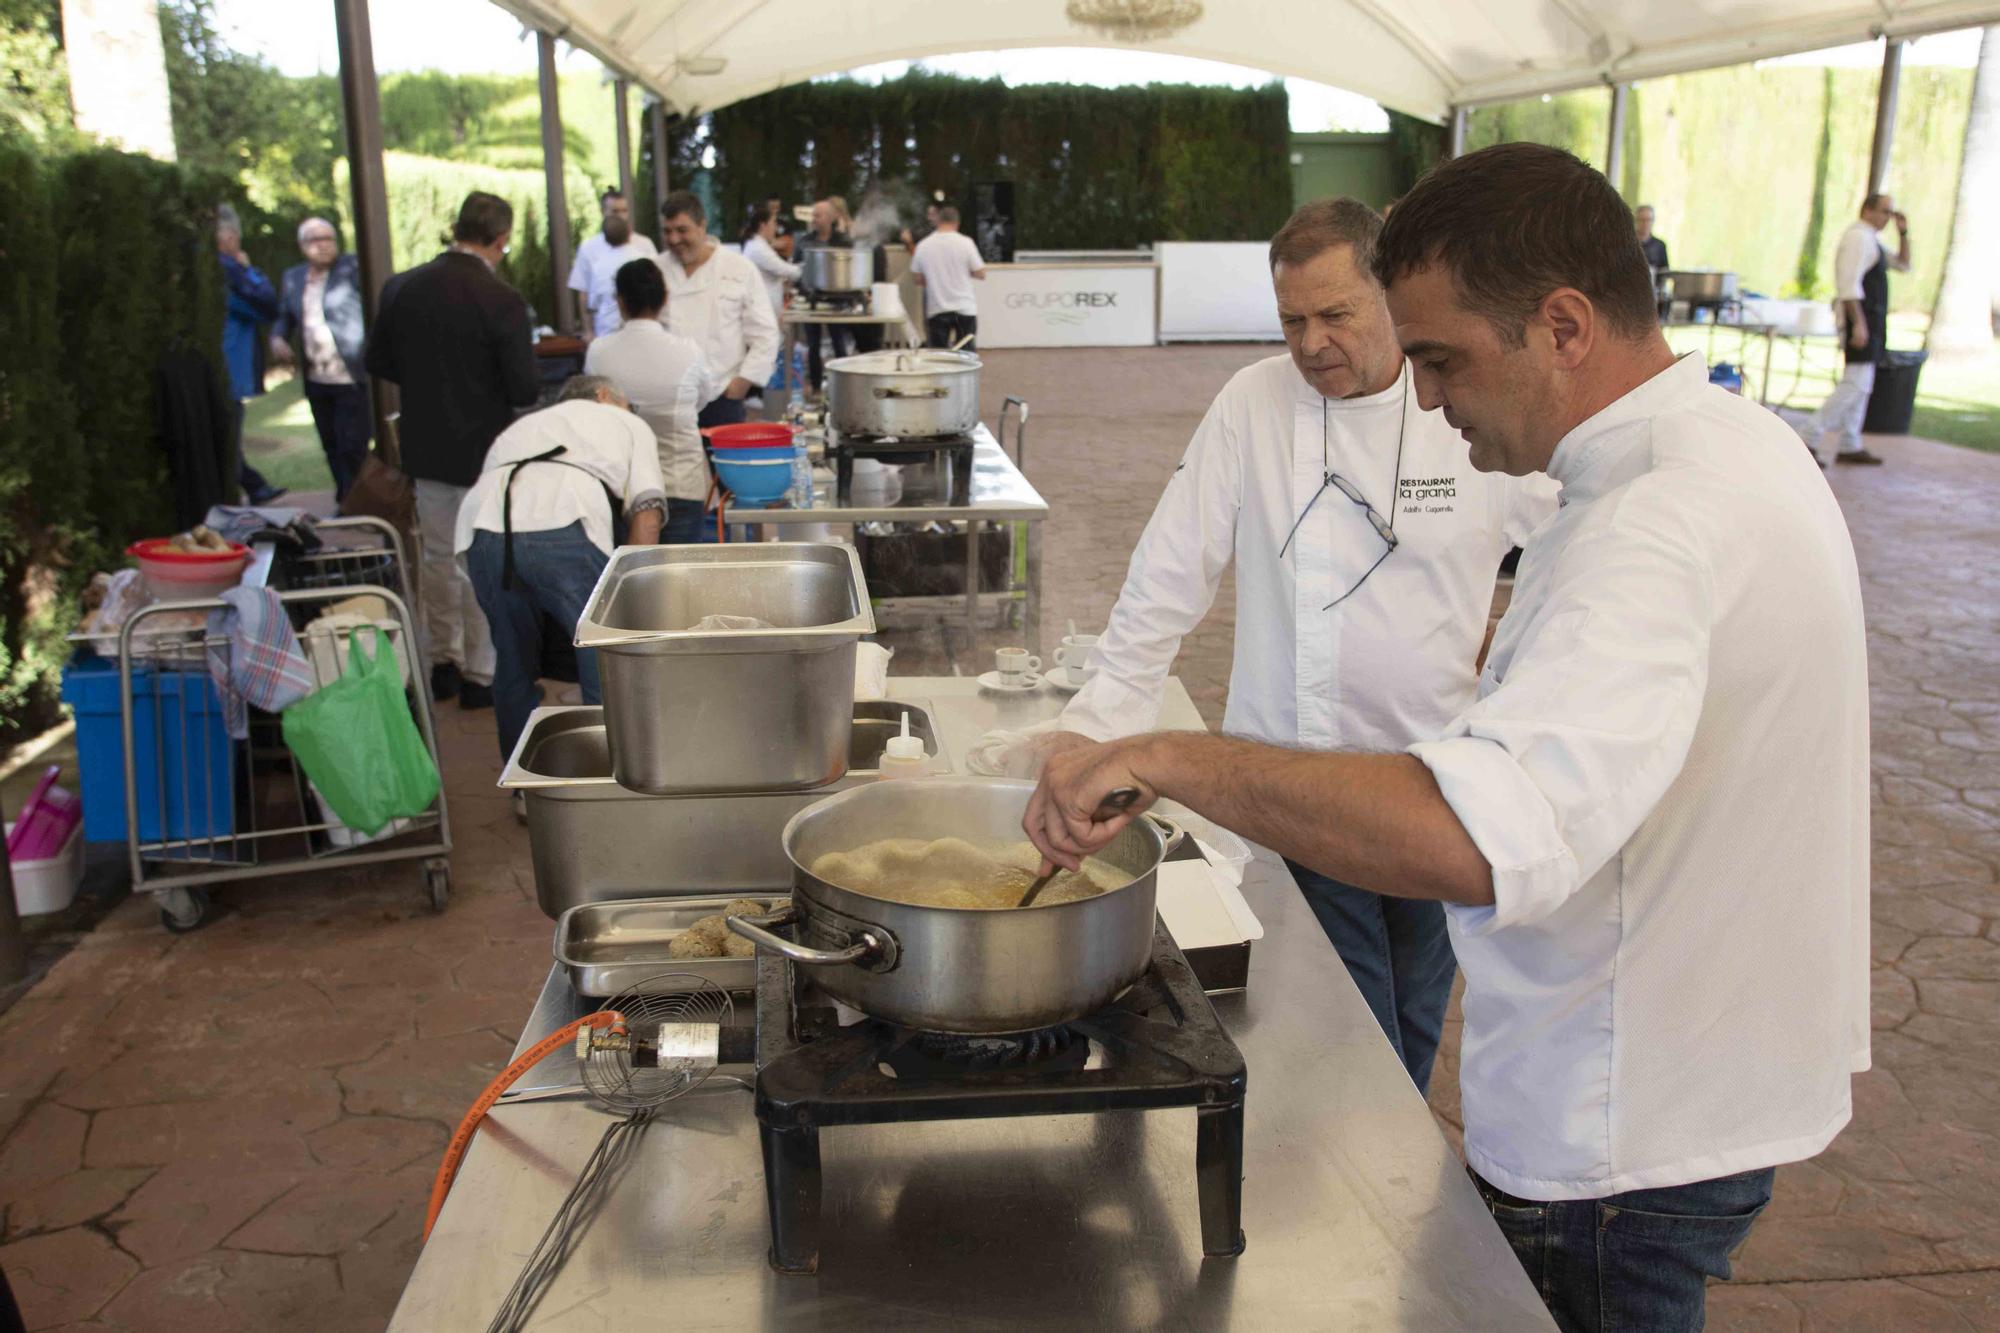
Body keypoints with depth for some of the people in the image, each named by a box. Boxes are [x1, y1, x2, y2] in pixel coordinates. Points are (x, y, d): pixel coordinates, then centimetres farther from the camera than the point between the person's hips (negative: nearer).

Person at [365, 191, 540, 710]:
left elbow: (378, 363, 8)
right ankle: (481, 675, 15)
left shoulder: (400, 288, -2)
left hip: (424, 447, 5)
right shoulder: (501, 301, -19)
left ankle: (442, 661, 30)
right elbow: (524, 389, -17)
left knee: (437, 556, 19)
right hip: (482, 450, -5)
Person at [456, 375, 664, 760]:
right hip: (563, 522, -5)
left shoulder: (524, 425, 41)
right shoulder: (628, 422, 31)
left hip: (482, 522, 5)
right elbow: (646, 511, 14)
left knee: (513, 662, 21)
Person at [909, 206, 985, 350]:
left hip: (936, 310, 1)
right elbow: (980, 274, -4)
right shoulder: (965, 242, -6)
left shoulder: (923, 245, -1)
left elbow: (919, 280, 7)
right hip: (965, 309, -1)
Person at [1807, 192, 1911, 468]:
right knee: (1856, 383, -15)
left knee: (1860, 385, 12)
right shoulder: (1858, 237, -12)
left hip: (1870, 321, 11)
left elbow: (1903, 265, 26)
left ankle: (1850, 446, 17)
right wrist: (1858, 324, -26)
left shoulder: (1872, 239, 19)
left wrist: (1903, 233, 11)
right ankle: (1812, 439, -16)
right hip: (1861, 319, -11)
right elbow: (1849, 284, -21)